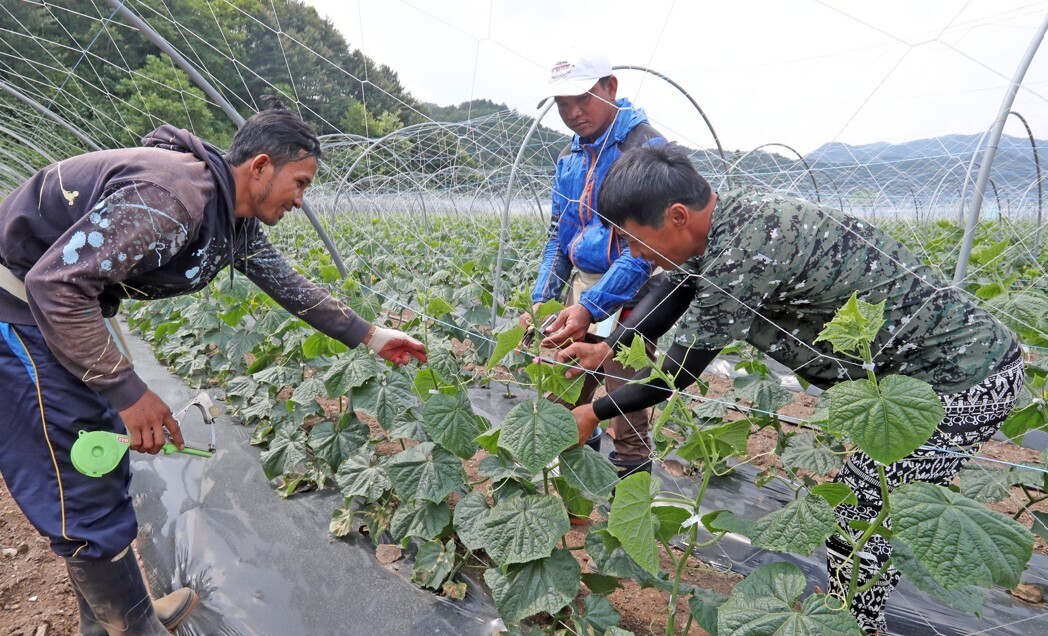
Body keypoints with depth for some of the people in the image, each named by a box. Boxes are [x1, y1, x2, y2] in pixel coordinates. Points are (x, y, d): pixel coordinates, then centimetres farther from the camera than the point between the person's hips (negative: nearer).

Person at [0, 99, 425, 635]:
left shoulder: (237, 223, 1)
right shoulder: (171, 195, -29)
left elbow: (290, 286, 10)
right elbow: (56, 282, -30)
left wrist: (370, 337, 11)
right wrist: (128, 391, -26)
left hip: (67, 308, 10)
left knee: (105, 467, 17)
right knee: (85, 499, -2)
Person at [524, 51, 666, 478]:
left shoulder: (646, 147, -12)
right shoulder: (570, 157, 12)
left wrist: (591, 308, -26)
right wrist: (543, 299, 3)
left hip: (627, 296, -7)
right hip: (582, 285, 7)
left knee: (627, 427, 0)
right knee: (559, 402, 12)